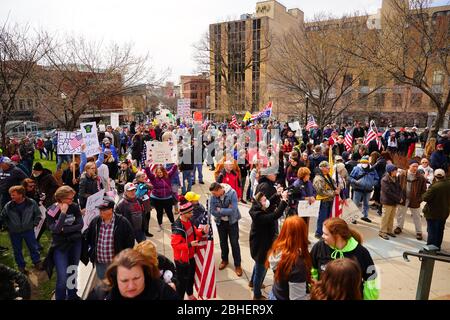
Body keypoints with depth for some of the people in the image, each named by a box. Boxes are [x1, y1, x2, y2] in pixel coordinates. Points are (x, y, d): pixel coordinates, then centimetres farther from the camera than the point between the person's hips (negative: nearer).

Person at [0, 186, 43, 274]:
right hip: (14, 232, 1)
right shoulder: (8, 206, -14)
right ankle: (21, 266, 31)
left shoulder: (32, 203, -15)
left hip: (28, 230, -1)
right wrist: (8, 226, -4)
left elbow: (38, 214, 0)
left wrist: (34, 224, -3)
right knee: (17, 250, 14)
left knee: (33, 247, 11)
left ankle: (37, 262, 30)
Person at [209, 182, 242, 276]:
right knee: (223, 242, 20)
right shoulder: (213, 196, -18)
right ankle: (224, 260, 42)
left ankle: (237, 265, 23)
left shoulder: (232, 193, -26)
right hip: (220, 222, 3)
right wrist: (226, 211, -23)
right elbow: (212, 211, -17)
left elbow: (233, 210, -31)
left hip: (232, 221, -3)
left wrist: (220, 210, -21)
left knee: (234, 243, 6)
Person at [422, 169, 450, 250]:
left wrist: (426, 192, -7)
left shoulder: (435, 186, -27)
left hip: (433, 213, -6)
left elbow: (425, 198, -25)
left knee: (432, 231, 4)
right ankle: (438, 247, 31)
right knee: (440, 231, 19)